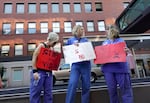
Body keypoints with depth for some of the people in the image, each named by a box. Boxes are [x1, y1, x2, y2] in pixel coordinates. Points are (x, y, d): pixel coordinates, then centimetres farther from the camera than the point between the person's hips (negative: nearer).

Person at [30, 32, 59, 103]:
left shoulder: (51, 48, 13)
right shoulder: (41, 46, -7)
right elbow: (34, 58, -13)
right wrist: (34, 71, -18)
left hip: (48, 72, 7)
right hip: (39, 72, -6)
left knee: (48, 92, 8)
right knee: (36, 92, -1)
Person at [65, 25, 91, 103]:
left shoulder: (85, 40, 15)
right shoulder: (70, 40, 11)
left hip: (86, 64, 3)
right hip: (75, 65, -2)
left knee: (86, 86, 5)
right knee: (72, 84, -16)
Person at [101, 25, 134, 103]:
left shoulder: (121, 40, 14)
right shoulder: (104, 43, 20)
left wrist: (126, 52, -17)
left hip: (120, 67, -2)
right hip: (108, 68, 2)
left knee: (126, 90, -2)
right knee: (112, 91, 5)